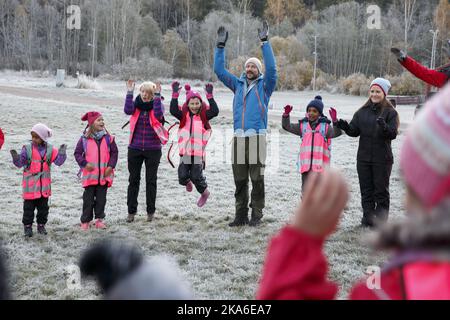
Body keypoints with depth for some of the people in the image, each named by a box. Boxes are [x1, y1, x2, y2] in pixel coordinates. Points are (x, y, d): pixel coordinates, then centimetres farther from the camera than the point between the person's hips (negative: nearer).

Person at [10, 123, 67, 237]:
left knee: (43, 206, 12)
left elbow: (59, 161, -2)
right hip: (30, 185, -2)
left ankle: (41, 225, 25)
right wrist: (16, 157, -25)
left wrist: (62, 152, -17)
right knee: (29, 206, 3)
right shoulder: (27, 149, -6)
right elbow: (19, 163, -6)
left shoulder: (50, 149, 0)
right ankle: (27, 226, 14)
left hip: (44, 185, 2)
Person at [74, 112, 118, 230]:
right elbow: (77, 153, -1)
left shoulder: (108, 138, 0)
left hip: (104, 175, 2)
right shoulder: (84, 139, -5)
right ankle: (85, 221, 13)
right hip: (89, 175, -2)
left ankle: (99, 219, 20)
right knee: (88, 199, 4)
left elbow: (114, 152, 5)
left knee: (101, 198, 8)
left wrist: (111, 166, -5)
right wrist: (84, 163, -15)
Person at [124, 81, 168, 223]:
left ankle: (151, 211, 15)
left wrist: (157, 96, -22)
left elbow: (158, 115, -23)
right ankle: (131, 211, 14)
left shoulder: (157, 104, -1)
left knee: (151, 180, 5)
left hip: (153, 149, -2)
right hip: (135, 148, 2)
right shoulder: (136, 104, 3)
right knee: (133, 180, 6)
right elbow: (128, 110, -19)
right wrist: (130, 92, -19)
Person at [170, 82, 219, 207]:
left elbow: (215, 111, -16)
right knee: (182, 177, -2)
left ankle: (204, 192, 25)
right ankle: (188, 182, 36)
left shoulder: (204, 115, 0)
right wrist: (175, 94, -20)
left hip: (199, 152, -2)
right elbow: (173, 110, -14)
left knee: (196, 176, -5)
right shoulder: (184, 115, 3)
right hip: (185, 152, 2)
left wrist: (210, 96, -22)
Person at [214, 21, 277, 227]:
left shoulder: (264, 85, 6)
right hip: (238, 138, 4)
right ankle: (240, 215, 12)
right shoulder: (238, 84, 17)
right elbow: (219, 70, 16)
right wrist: (220, 46, 10)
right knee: (239, 180, 7)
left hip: (257, 138, -4)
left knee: (257, 179, -2)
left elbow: (271, 68, -10)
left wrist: (265, 43, -12)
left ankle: (256, 215, 4)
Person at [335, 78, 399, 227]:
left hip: (382, 159, -4)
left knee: (381, 190, 3)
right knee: (366, 190, 10)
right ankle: (367, 218, 19)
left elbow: (393, 134, -14)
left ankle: (381, 220, 10)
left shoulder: (390, 112, -5)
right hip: (363, 158, 5)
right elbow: (354, 131, 6)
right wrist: (345, 126, -13)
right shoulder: (362, 112, 9)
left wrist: (384, 127, -34)